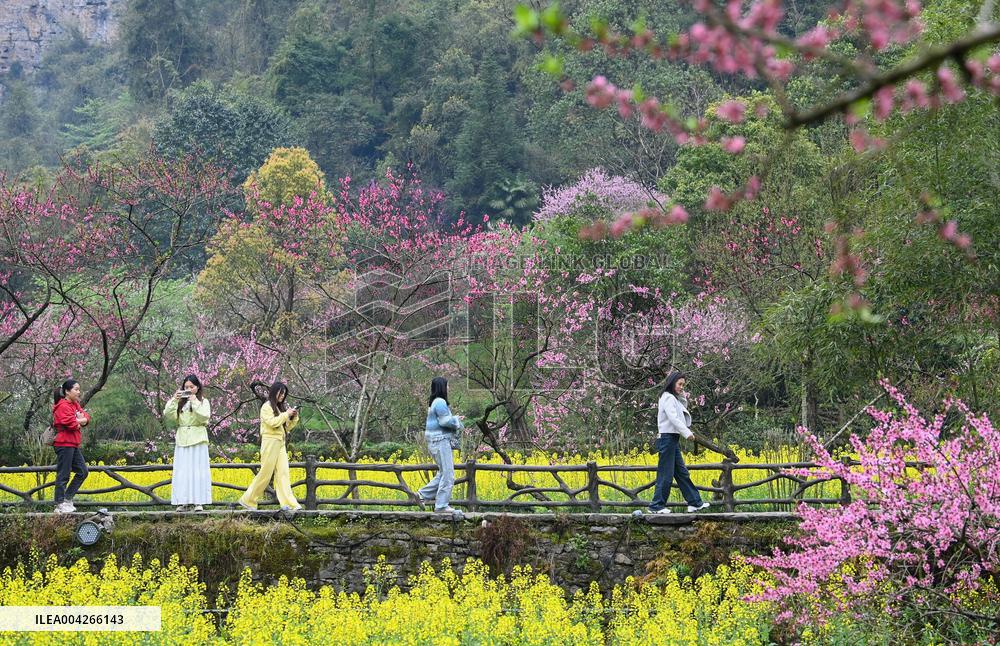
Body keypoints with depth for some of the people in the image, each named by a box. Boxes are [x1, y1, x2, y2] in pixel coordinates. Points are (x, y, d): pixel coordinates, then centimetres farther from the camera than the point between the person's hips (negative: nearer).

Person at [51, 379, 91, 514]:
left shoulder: (75, 405, 16)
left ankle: (67, 498, 16)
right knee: (63, 475, -5)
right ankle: (60, 505, 0)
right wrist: (79, 423, -4)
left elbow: (86, 417, 9)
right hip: (64, 444, -10)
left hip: (73, 444, 10)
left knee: (82, 471, 11)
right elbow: (71, 424, -24)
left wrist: (82, 419, -13)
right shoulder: (63, 406, -13)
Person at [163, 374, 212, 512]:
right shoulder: (180, 402, 11)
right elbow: (169, 415, 0)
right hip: (182, 440, 3)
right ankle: (183, 502, 2)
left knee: (198, 470, -5)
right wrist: (174, 400, -10)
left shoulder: (203, 402, 4)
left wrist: (194, 402, -15)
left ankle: (198, 502, -3)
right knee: (182, 472, 0)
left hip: (198, 440, -3)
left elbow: (204, 417, -12)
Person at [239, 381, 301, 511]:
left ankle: (288, 503, -13)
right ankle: (248, 500, 6)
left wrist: (294, 417, 3)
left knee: (283, 472, -4)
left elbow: (287, 427, 19)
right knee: (265, 473, -5)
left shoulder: (280, 407, 18)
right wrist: (286, 414, -13)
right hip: (270, 441, -7)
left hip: (281, 443, 7)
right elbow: (272, 422, -17)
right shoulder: (267, 407, -4)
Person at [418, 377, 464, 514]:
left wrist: (454, 419, 13)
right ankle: (442, 505, -5)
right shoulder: (440, 402, -15)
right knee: (447, 474, -7)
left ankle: (425, 495, 16)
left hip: (435, 440, 10)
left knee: (444, 473, 16)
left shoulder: (434, 402, 17)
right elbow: (445, 421, -21)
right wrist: (456, 420, -3)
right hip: (440, 440, -10)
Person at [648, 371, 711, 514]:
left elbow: (683, 412, 20)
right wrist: (687, 433, -25)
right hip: (667, 438, -10)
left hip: (673, 440, 10)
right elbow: (673, 418, -21)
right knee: (666, 474, -7)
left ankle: (694, 502, 14)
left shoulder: (675, 399, 20)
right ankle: (657, 505, -3)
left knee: (682, 472, 11)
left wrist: (683, 398, 8)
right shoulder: (668, 398, -11)